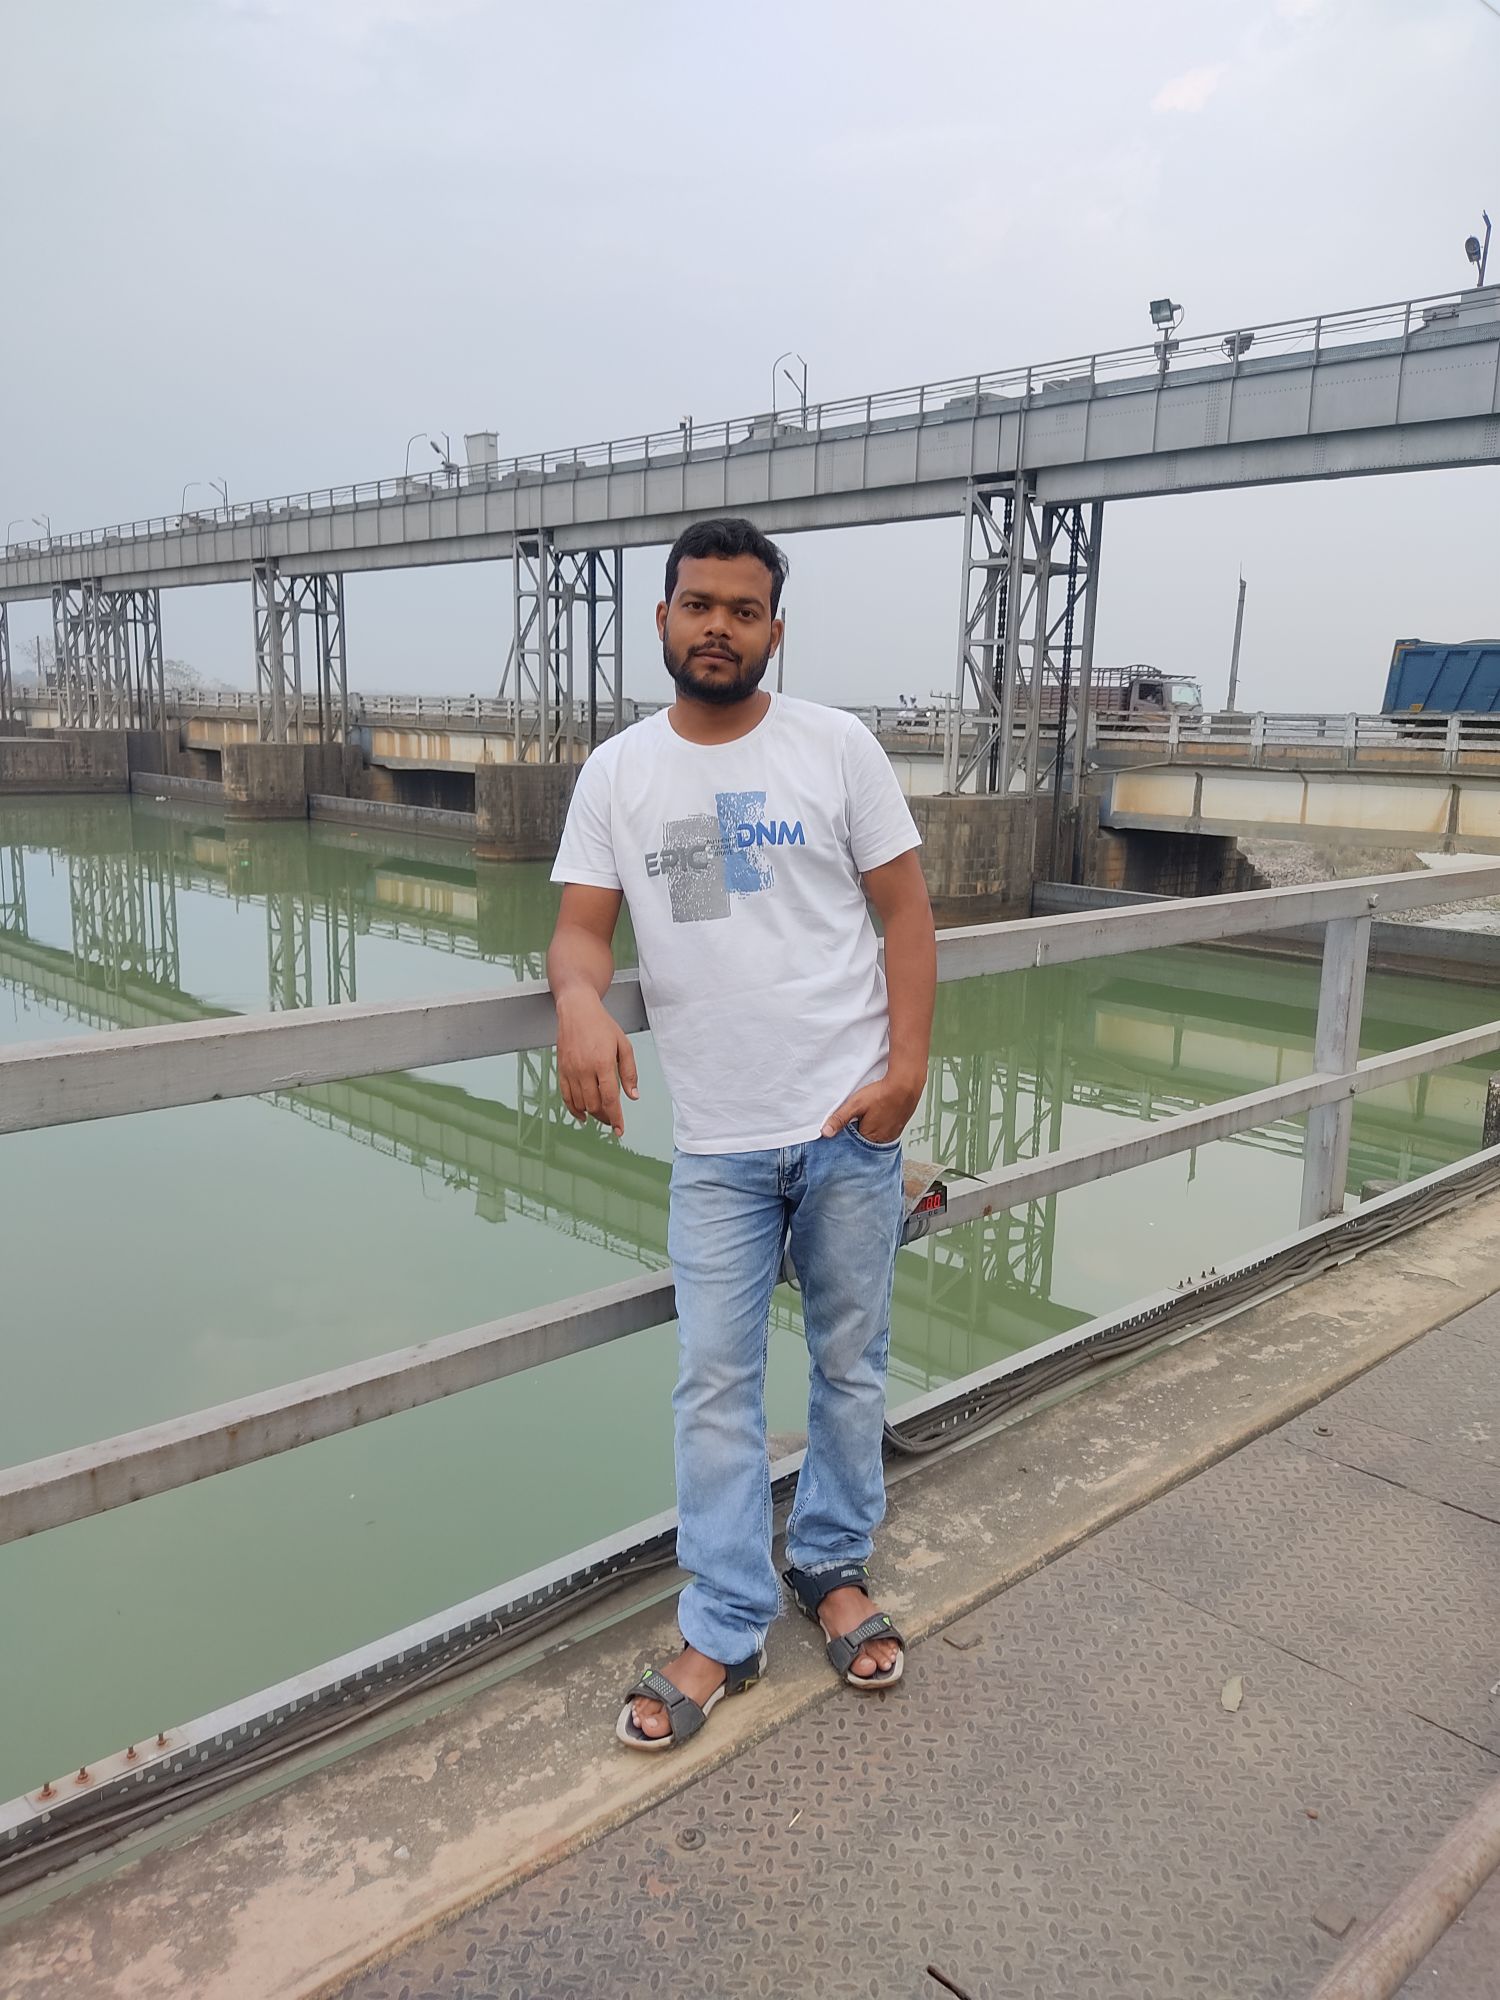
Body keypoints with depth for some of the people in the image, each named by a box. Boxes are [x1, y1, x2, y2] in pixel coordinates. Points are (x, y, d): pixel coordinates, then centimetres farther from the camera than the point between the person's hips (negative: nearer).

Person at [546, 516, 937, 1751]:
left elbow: (905, 908, -1)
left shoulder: (837, 746, 0)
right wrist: (581, 1003, -25)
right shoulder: (617, 772, 4)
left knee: (850, 1365, 13)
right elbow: (582, 926, -1)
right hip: (715, 1143, 1)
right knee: (715, 1387, 6)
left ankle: (834, 1568, 36)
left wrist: (907, 1061, -12)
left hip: (849, 1127, 0)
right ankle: (725, 1635, 20)